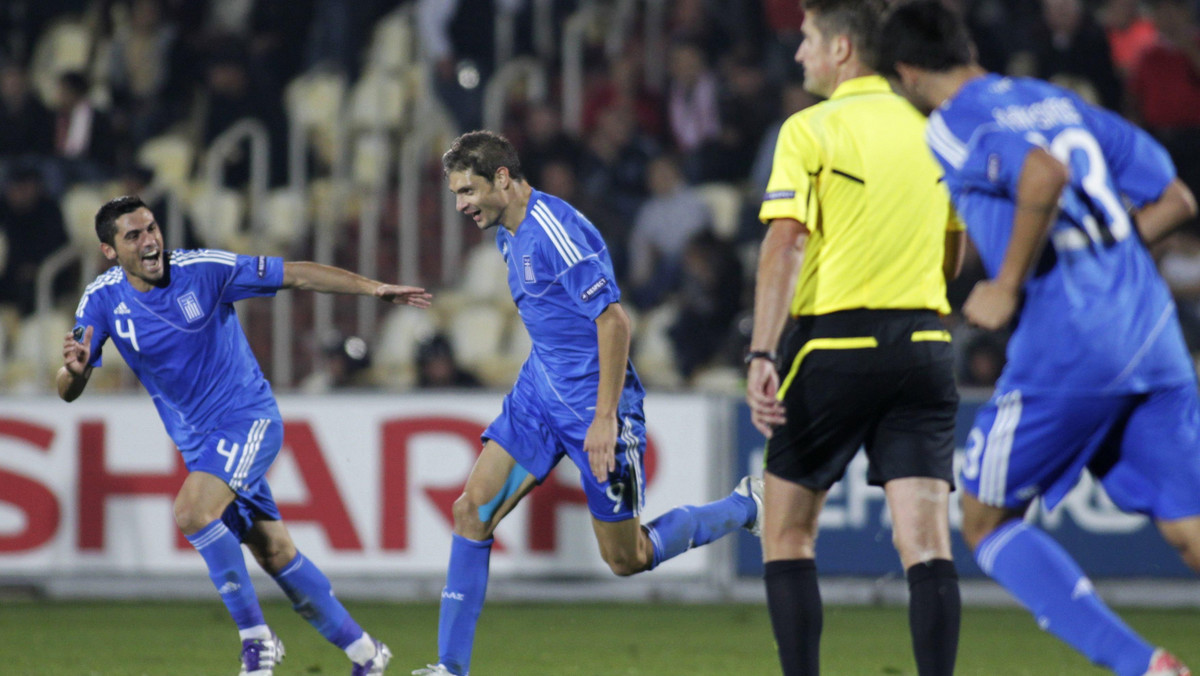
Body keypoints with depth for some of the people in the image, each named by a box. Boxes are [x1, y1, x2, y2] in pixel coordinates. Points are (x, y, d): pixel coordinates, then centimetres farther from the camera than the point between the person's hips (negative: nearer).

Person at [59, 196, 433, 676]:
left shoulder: (202, 270, -15)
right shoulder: (102, 299, -6)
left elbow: (297, 276, -8)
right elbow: (68, 392, -8)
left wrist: (373, 288, -14)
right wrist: (74, 370, -32)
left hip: (248, 418, -5)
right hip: (197, 439, 5)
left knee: (192, 512, -27)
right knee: (275, 554, 7)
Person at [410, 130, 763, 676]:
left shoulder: (556, 231, -22)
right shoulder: (509, 233, 8)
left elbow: (613, 319, -23)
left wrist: (605, 416, -25)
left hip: (592, 401, -9)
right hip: (540, 388, 9)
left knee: (626, 559, 3)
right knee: (472, 509, -5)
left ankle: (744, 507, 24)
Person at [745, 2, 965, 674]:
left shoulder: (810, 131, -5)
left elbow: (785, 245, -14)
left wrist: (762, 355, -19)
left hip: (834, 344, -4)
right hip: (924, 343, 4)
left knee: (789, 533, 9)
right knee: (926, 542, -3)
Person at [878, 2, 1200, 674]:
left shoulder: (954, 126, -2)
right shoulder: (1059, 102, 21)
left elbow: (1045, 175, -24)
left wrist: (1008, 287, -13)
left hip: (1067, 342, -7)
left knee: (986, 520, 9)